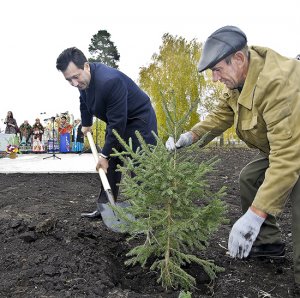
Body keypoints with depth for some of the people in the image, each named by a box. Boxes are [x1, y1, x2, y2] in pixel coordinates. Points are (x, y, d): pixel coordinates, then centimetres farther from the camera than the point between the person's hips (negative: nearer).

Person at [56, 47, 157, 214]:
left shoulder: (109, 81, -35)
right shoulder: (83, 78, -5)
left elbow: (117, 124, -30)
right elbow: (84, 101, 19)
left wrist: (105, 155, -23)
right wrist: (86, 124, 29)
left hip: (139, 120, -9)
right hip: (117, 121, 9)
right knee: (110, 165, 8)